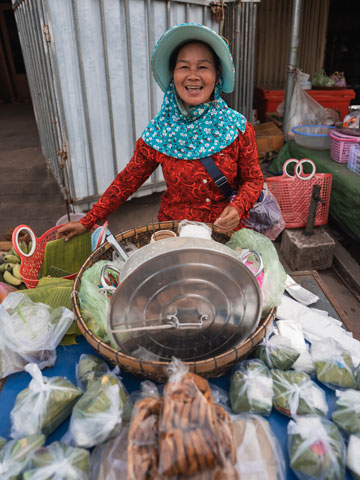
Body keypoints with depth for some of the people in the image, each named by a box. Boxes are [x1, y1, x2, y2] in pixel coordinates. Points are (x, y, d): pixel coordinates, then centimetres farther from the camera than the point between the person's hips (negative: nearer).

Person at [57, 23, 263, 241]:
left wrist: (238, 208, -23)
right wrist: (88, 221, -1)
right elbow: (127, 181, -1)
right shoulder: (158, 133, -9)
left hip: (228, 232, 0)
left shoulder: (239, 127, -9)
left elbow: (253, 179, -1)